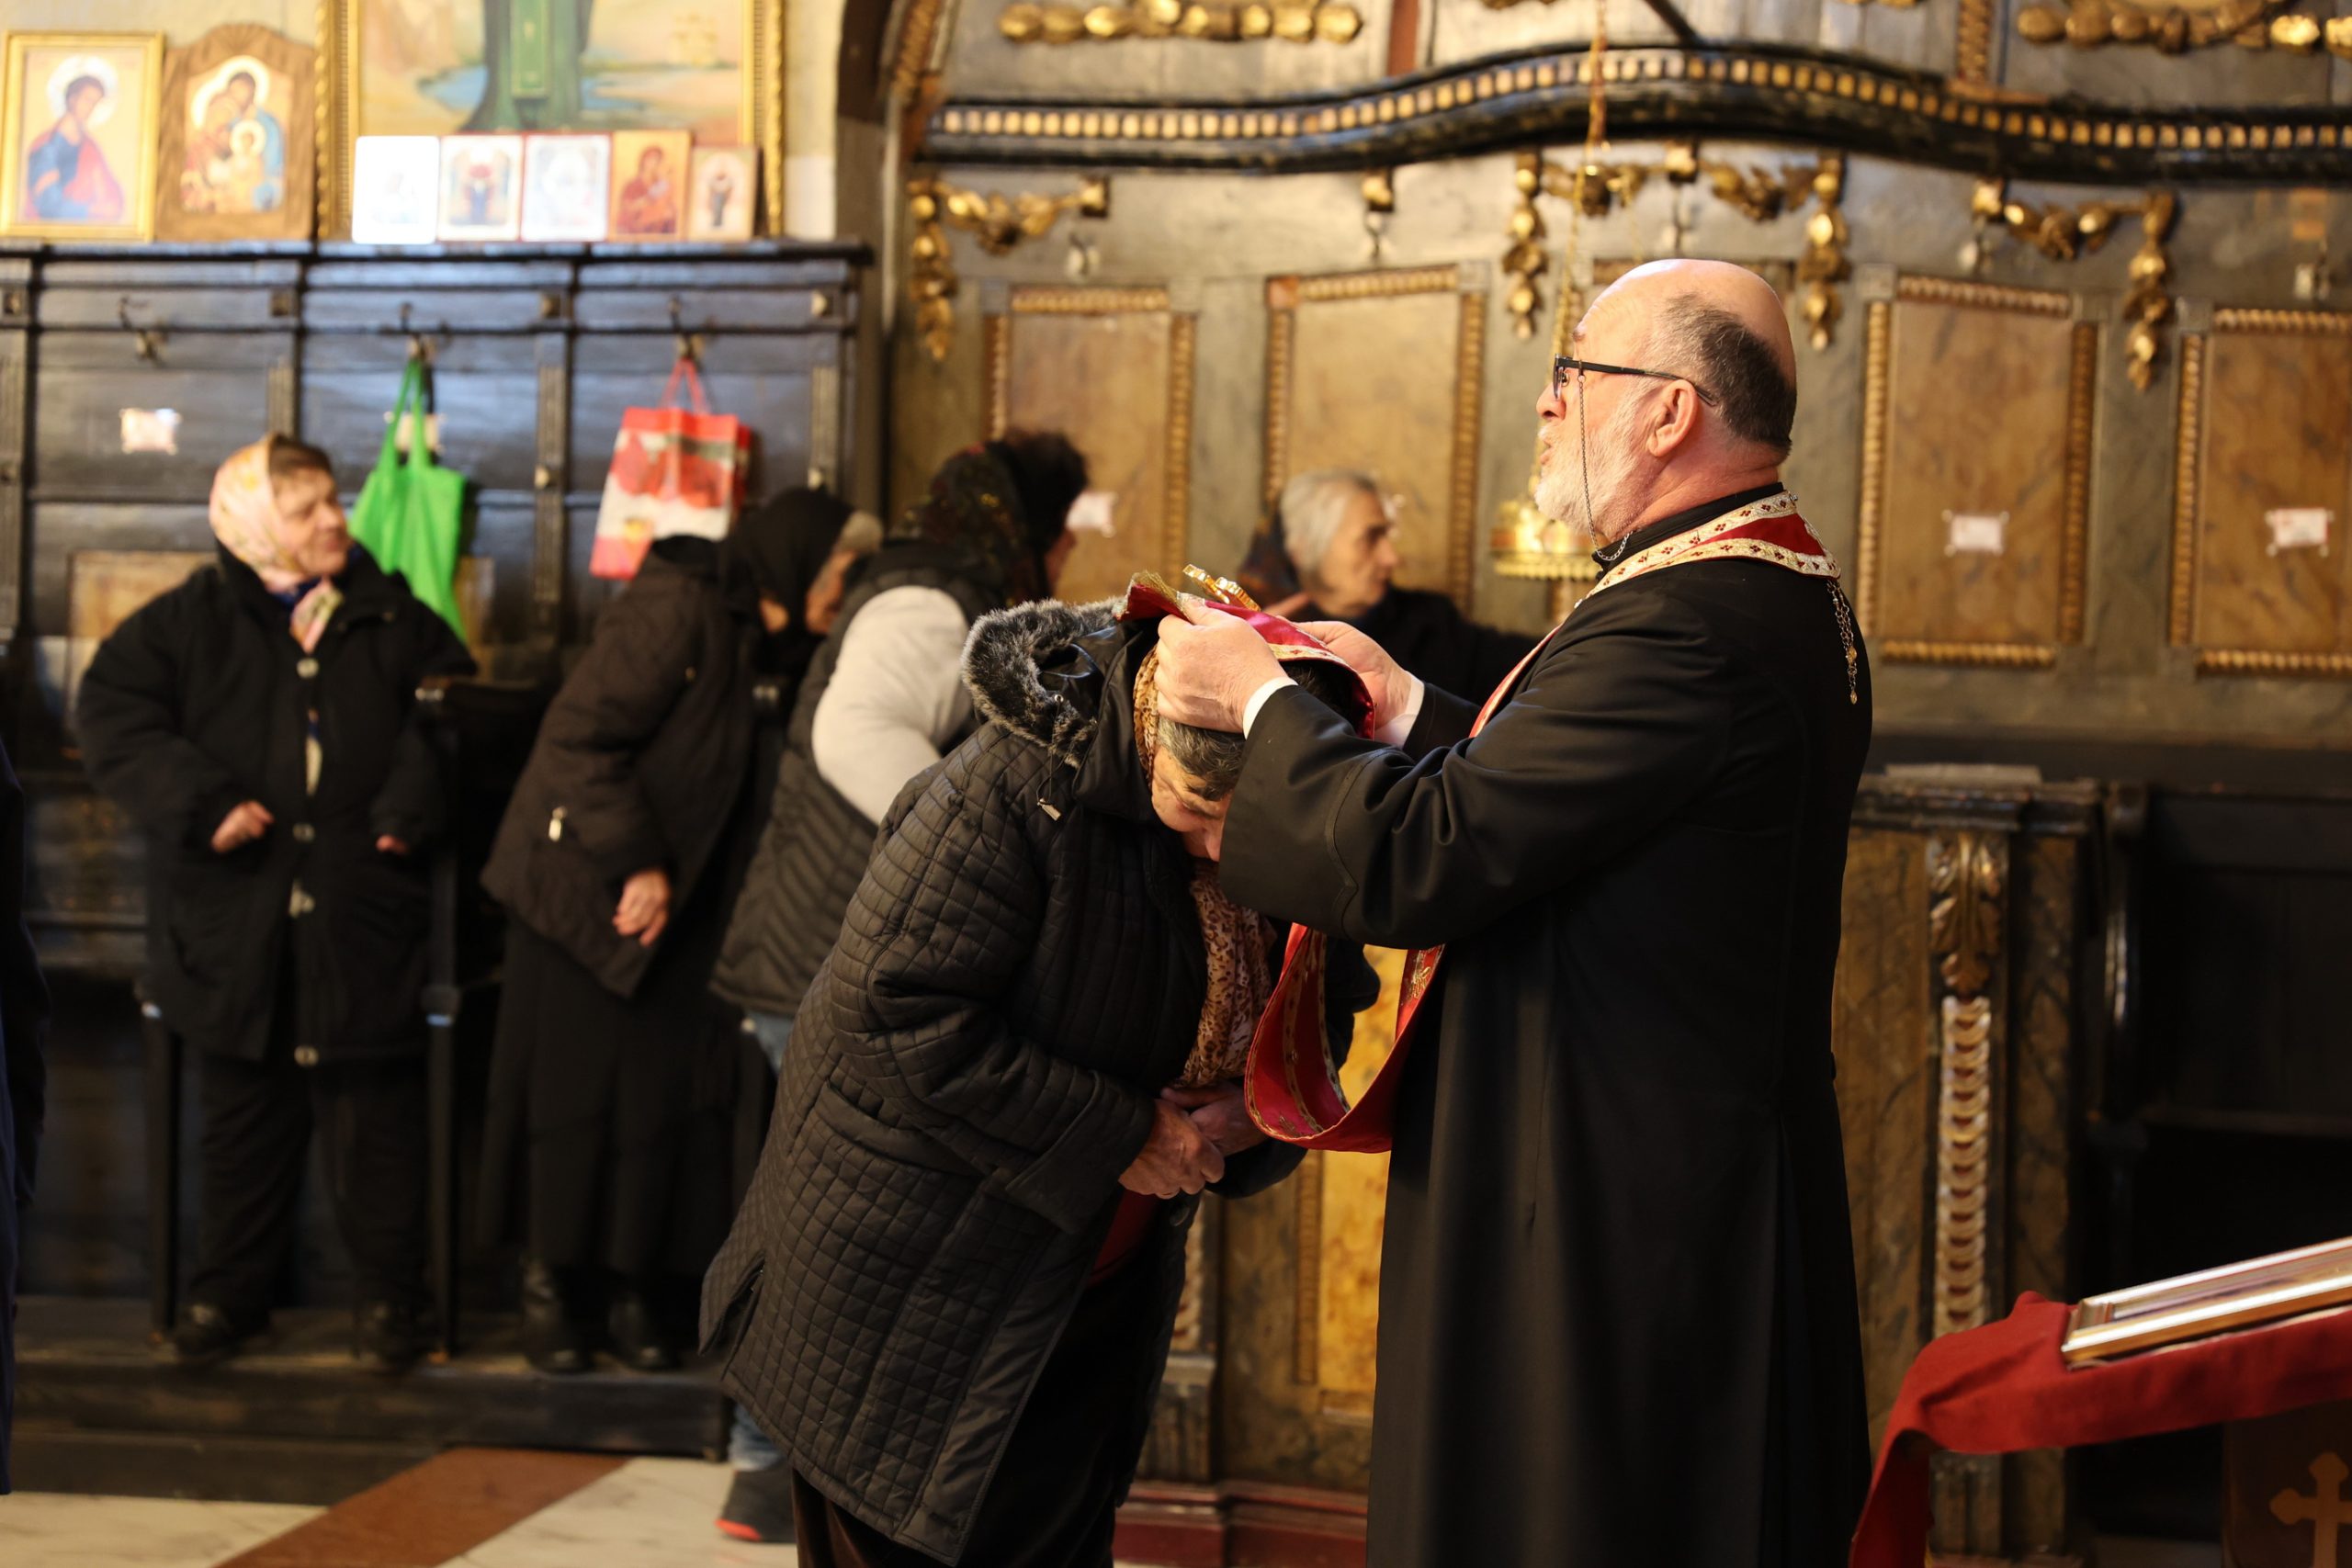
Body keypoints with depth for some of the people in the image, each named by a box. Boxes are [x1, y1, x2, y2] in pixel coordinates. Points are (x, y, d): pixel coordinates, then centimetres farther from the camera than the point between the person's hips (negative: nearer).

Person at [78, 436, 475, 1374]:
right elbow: (113, 719, -4)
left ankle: (386, 1296, 15)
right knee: (243, 1118, 9)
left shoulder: (396, 622, 8)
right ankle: (229, 1290, 22)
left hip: (361, 927, 0)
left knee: (375, 1117, 3)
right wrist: (205, 805, -14)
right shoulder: (188, 624, 3)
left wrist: (411, 805, -9)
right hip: (235, 930, 0)